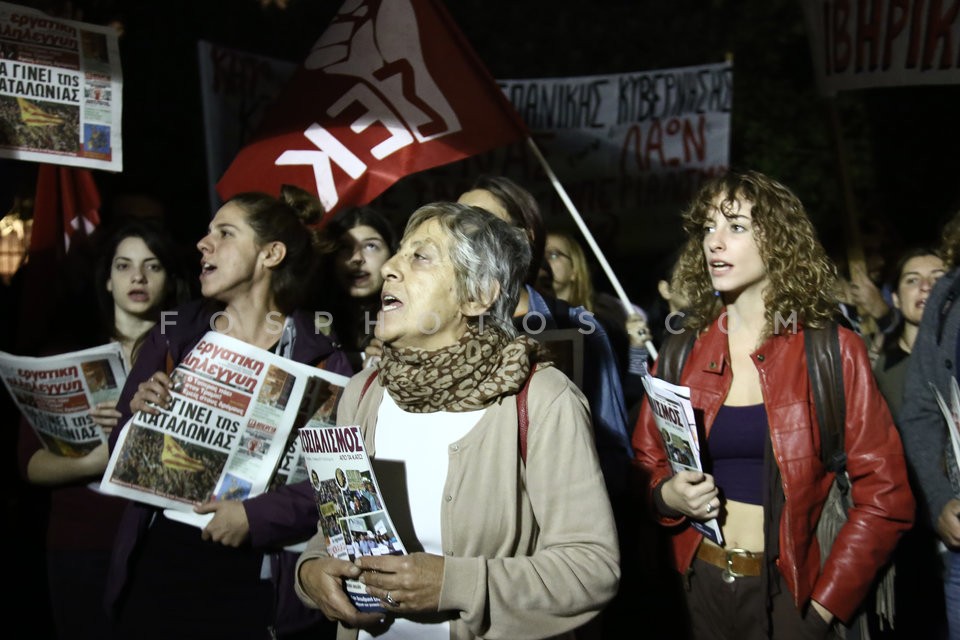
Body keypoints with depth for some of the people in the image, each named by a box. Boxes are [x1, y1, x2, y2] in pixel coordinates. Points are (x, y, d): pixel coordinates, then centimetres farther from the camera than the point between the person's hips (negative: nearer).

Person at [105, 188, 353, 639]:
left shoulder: (320, 359, -6)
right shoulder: (173, 337, 6)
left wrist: (257, 515, -20)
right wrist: (138, 414, -9)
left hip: (254, 577, -3)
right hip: (158, 562, 3)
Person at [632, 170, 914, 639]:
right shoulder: (682, 352, 2)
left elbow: (885, 496, -9)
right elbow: (645, 464, 10)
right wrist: (666, 495, -11)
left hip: (789, 591, -3)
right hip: (702, 587, 3)